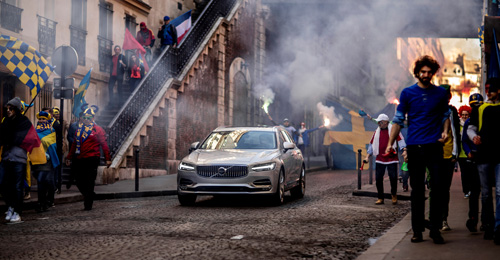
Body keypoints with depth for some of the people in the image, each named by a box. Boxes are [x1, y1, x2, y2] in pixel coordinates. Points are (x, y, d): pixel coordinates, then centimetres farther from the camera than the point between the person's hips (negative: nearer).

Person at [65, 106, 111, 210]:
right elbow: (75, 145, 21)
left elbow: (104, 144, -2)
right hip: (79, 160, 5)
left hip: (92, 160, -5)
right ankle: (88, 197, 29)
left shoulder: (97, 130, 1)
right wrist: (69, 157, 21)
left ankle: (88, 205, 5)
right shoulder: (79, 129, 16)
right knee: (79, 182, 6)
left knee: (89, 183, -3)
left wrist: (108, 158, -7)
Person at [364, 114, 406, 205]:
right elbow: (372, 144, 18)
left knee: (393, 178, -5)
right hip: (379, 159, 4)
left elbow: (400, 140, -4)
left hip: (392, 159, -4)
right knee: (378, 179, 0)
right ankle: (380, 198, 10)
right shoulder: (377, 132, 14)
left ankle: (394, 195, 19)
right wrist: (367, 156, 12)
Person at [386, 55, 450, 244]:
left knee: (438, 187, -5)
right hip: (414, 148, 0)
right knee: (417, 190, 4)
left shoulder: (440, 93, 8)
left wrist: (445, 131, -2)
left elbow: (446, 115, 18)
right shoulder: (407, 93, 6)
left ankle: (435, 229, 3)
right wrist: (390, 144, 3)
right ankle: (417, 230, 10)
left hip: (434, 147, 0)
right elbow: (398, 119, 8)